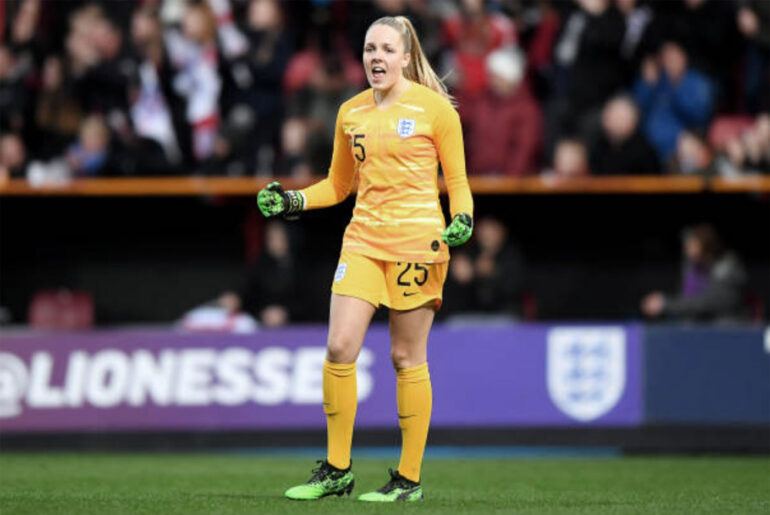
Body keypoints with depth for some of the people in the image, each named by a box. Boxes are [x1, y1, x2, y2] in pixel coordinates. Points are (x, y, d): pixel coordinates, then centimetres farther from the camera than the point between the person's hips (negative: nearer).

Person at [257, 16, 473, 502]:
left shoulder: (434, 107, -2)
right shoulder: (350, 112, 11)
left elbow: (457, 180, 3)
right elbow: (338, 185, 22)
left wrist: (462, 219, -15)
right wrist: (292, 201, 7)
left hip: (417, 242, -4)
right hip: (363, 239, 4)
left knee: (407, 357, -2)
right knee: (340, 348, -6)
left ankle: (410, 479, 6)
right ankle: (337, 470, 4)